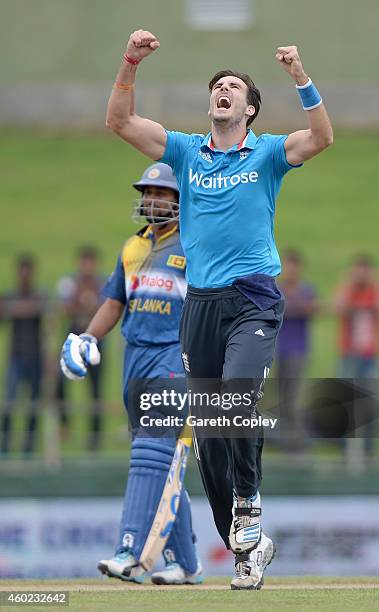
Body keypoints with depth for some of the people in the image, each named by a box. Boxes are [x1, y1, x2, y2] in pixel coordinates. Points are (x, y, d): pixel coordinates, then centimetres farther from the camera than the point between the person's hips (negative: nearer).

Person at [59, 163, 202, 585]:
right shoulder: (133, 248, 18)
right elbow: (114, 303, 24)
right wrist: (87, 339, 9)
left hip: (175, 356, -7)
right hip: (135, 356, 7)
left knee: (152, 452, -18)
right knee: (159, 461, 8)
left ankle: (130, 553, -27)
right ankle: (184, 562, 13)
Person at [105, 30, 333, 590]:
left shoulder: (268, 153, 5)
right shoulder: (186, 151, 13)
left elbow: (322, 137, -12)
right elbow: (120, 122, 5)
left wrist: (301, 77, -23)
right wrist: (130, 64, -8)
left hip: (254, 299, -4)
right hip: (200, 304, 4)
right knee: (208, 437, 3)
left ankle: (248, 503, -11)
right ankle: (245, 546, 12)